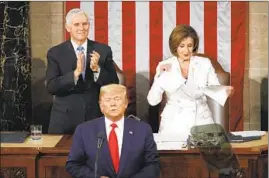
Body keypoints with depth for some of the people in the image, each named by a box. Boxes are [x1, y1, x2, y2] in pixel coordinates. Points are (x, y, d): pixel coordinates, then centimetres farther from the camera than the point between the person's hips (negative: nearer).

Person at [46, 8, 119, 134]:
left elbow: (114, 84, -1)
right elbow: (51, 87, -9)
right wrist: (75, 72, -23)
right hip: (65, 119, -1)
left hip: (96, 117, 1)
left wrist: (97, 69, -18)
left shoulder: (103, 50, 2)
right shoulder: (55, 53, -1)